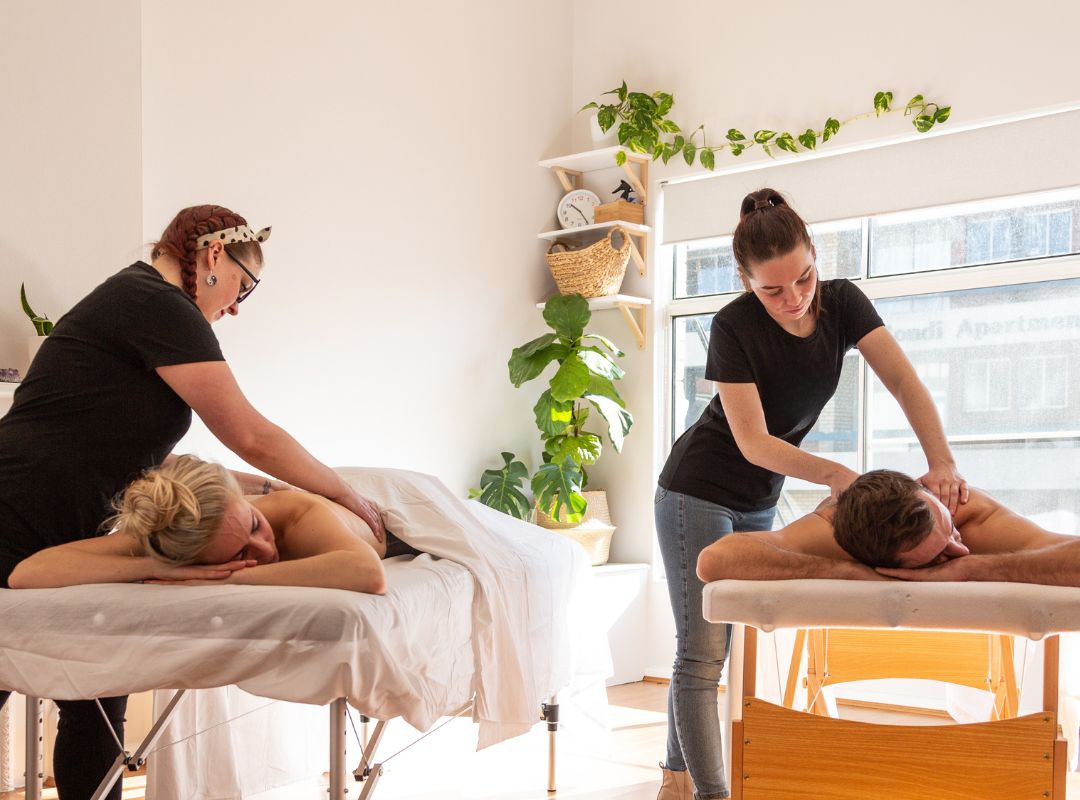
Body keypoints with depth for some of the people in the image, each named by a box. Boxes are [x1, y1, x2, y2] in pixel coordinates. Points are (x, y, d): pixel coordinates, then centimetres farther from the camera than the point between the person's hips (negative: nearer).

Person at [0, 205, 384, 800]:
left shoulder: (131, 300, 15)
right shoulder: (159, 304, -14)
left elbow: (148, 461, 14)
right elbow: (251, 436, -13)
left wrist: (265, 487, 11)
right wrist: (345, 493, 0)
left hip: (59, 539, 9)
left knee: (98, 698, 9)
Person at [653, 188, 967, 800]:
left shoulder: (842, 302, -9)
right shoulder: (734, 327, -23)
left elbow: (905, 381, -17)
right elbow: (754, 442, -23)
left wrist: (942, 462, -33)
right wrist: (834, 473, -37)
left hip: (760, 500, 6)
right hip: (700, 493, -5)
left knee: (717, 646, 12)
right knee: (703, 652, -9)